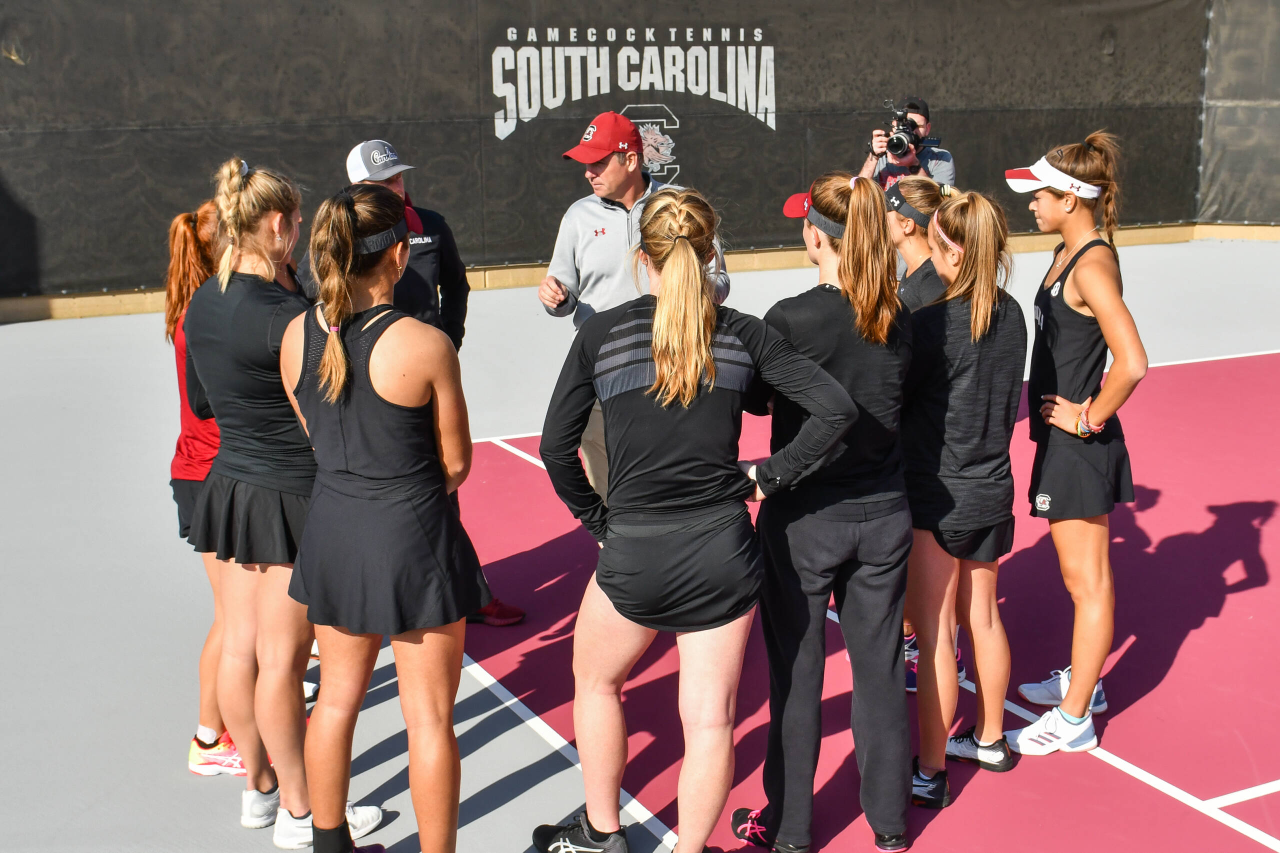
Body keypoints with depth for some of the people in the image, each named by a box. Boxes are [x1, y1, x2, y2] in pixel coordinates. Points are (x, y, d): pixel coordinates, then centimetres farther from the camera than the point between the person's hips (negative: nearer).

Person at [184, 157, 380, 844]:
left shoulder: (201, 304, 4)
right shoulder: (286, 313, -21)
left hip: (226, 485, 8)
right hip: (289, 496, -8)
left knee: (240, 646, 14)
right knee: (281, 658, 2)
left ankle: (258, 788, 30)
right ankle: (298, 811, 16)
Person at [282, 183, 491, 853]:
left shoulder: (296, 335, -4)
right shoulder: (425, 345, -19)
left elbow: (318, 438, 9)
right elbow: (456, 463, -8)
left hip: (332, 530, 6)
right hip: (413, 539, -5)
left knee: (338, 697, 22)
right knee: (428, 716, 8)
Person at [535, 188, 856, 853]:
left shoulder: (601, 332, -5)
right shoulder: (745, 334, -1)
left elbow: (556, 448, -6)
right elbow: (837, 409, -5)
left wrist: (595, 518, 7)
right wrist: (771, 475, 2)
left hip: (633, 550, -1)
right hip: (724, 550, 1)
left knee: (594, 679, 26)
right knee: (709, 717, 13)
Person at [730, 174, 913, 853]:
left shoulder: (791, 318, -18)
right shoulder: (898, 320, -4)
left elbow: (753, 398, -5)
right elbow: (890, 399, 8)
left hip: (804, 520, -4)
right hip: (883, 515, 4)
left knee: (796, 674, 10)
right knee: (879, 667, 16)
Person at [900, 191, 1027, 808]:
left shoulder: (932, 323, -20)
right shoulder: (1011, 316, 0)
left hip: (937, 496, -7)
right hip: (992, 488, 7)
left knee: (933, 634, 2)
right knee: (983, 618, 20)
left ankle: (931, 773, 12)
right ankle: (989, 740, 37)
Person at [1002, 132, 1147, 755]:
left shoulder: (1092, 265, -21)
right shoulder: (1067, 252, 8)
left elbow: (1131, 363, -31)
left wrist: (1090, 417, -19)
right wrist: (1048, 403, 13)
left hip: (1081, 445, -10)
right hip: (1062, 440, 10)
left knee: (1087, 582, 2)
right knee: (1079, 575, 22)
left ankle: (1073, 719, 12)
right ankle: (1083, 680, 38)